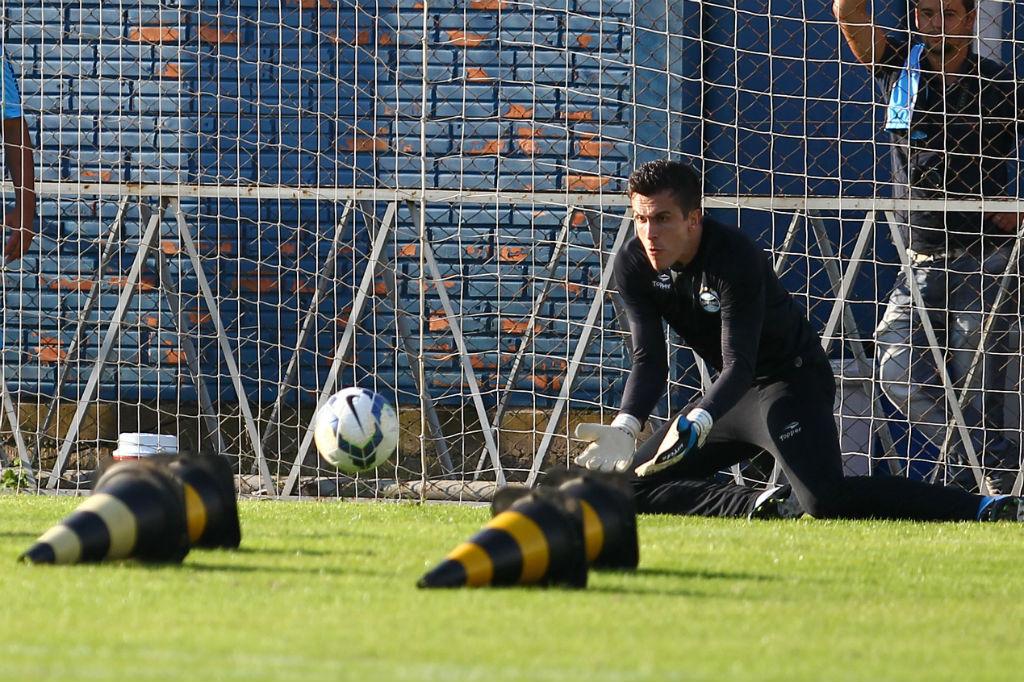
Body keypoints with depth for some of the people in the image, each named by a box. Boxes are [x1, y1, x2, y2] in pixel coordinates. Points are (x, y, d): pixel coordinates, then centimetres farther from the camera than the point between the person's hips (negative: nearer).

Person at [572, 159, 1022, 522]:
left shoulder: (735, 258, -28)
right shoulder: (633, 266, -8)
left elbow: (739, 366, -33)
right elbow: (649, 360, -9)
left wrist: (696, 423, -51)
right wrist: (625, 428, -28)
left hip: (793, 380, -8)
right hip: (735, 393, 8)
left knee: (825, 499, -32)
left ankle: (984, 507, -32)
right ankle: (763, 508, 5)